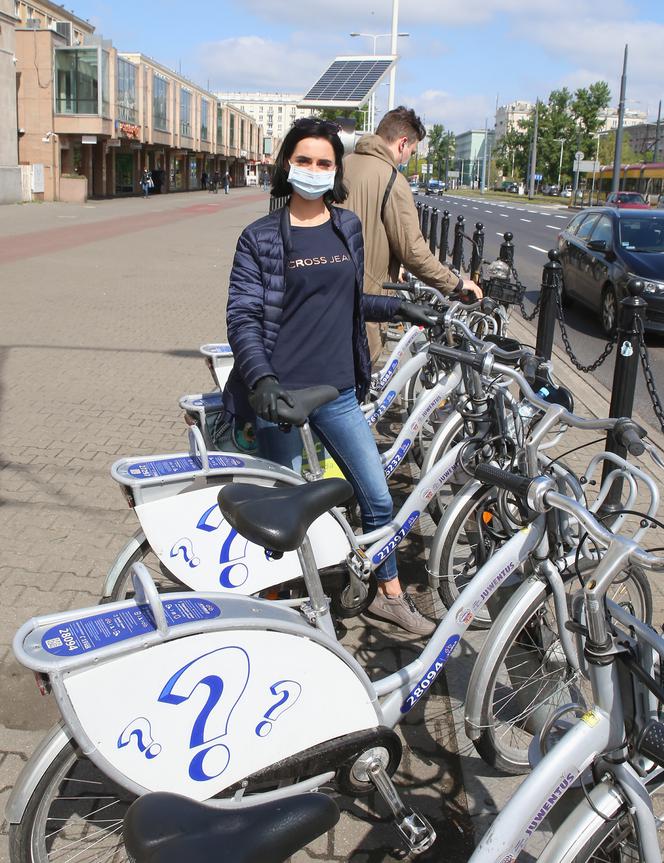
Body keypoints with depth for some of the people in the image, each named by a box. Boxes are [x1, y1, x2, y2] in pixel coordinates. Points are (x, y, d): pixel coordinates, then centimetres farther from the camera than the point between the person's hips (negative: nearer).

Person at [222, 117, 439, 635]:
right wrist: (261, 380, -25)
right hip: (280, 395, -4)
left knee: (377, 496, 10)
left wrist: (396, 308, 15)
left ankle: (390, 594, 31)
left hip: (338, 392, 4)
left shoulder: (347, 227, 8)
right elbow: (242, 316, -11)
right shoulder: (261, 237, -5)